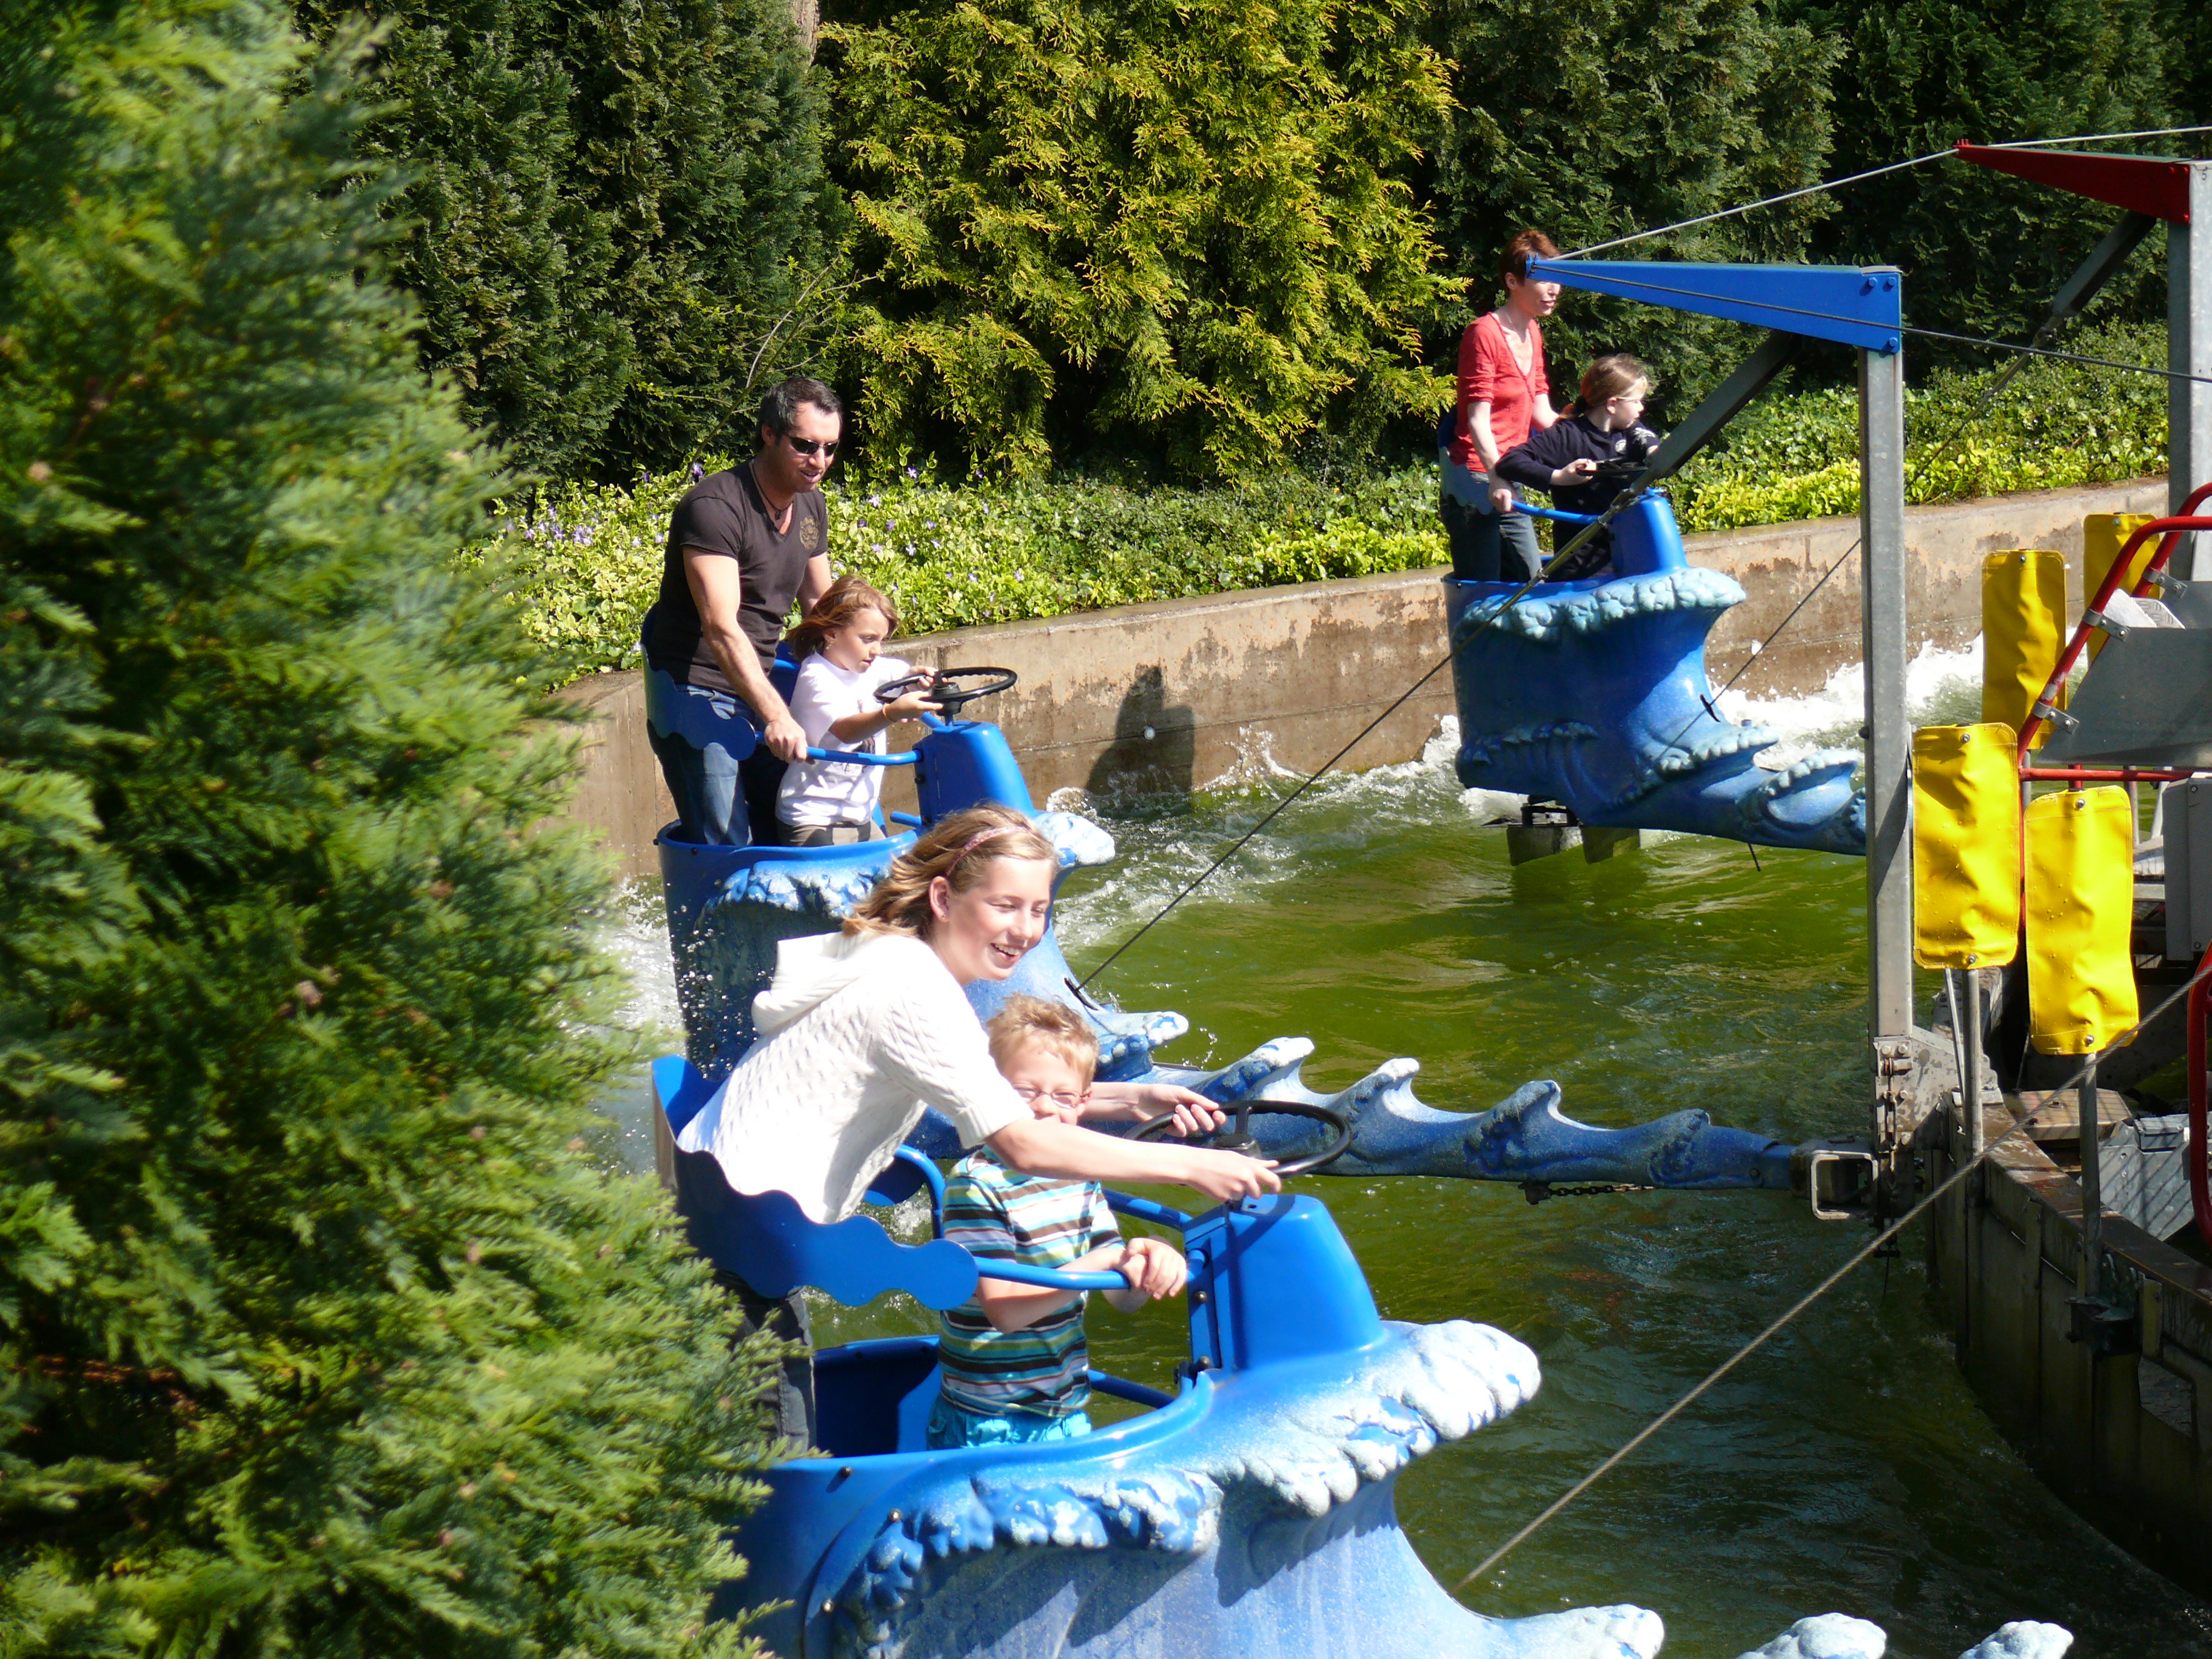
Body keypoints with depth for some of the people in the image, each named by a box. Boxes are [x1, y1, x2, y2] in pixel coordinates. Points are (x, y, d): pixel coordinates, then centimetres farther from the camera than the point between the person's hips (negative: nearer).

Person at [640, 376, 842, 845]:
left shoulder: (811, 507, 6)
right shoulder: (715, 506, -21)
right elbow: (721, 628, -29)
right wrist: (775, 716, -37)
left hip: (759, 689, 8)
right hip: (696, 694, -8)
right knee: (725, 852, -12)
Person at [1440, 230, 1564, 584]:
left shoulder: (1533, 335, 14)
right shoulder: (1484, 333, -14)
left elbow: (1541, 414, 15)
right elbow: (1478, 418, -20)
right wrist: (1497, 476, -33)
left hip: (1507, 485, 9)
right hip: (1475, 480, -9)